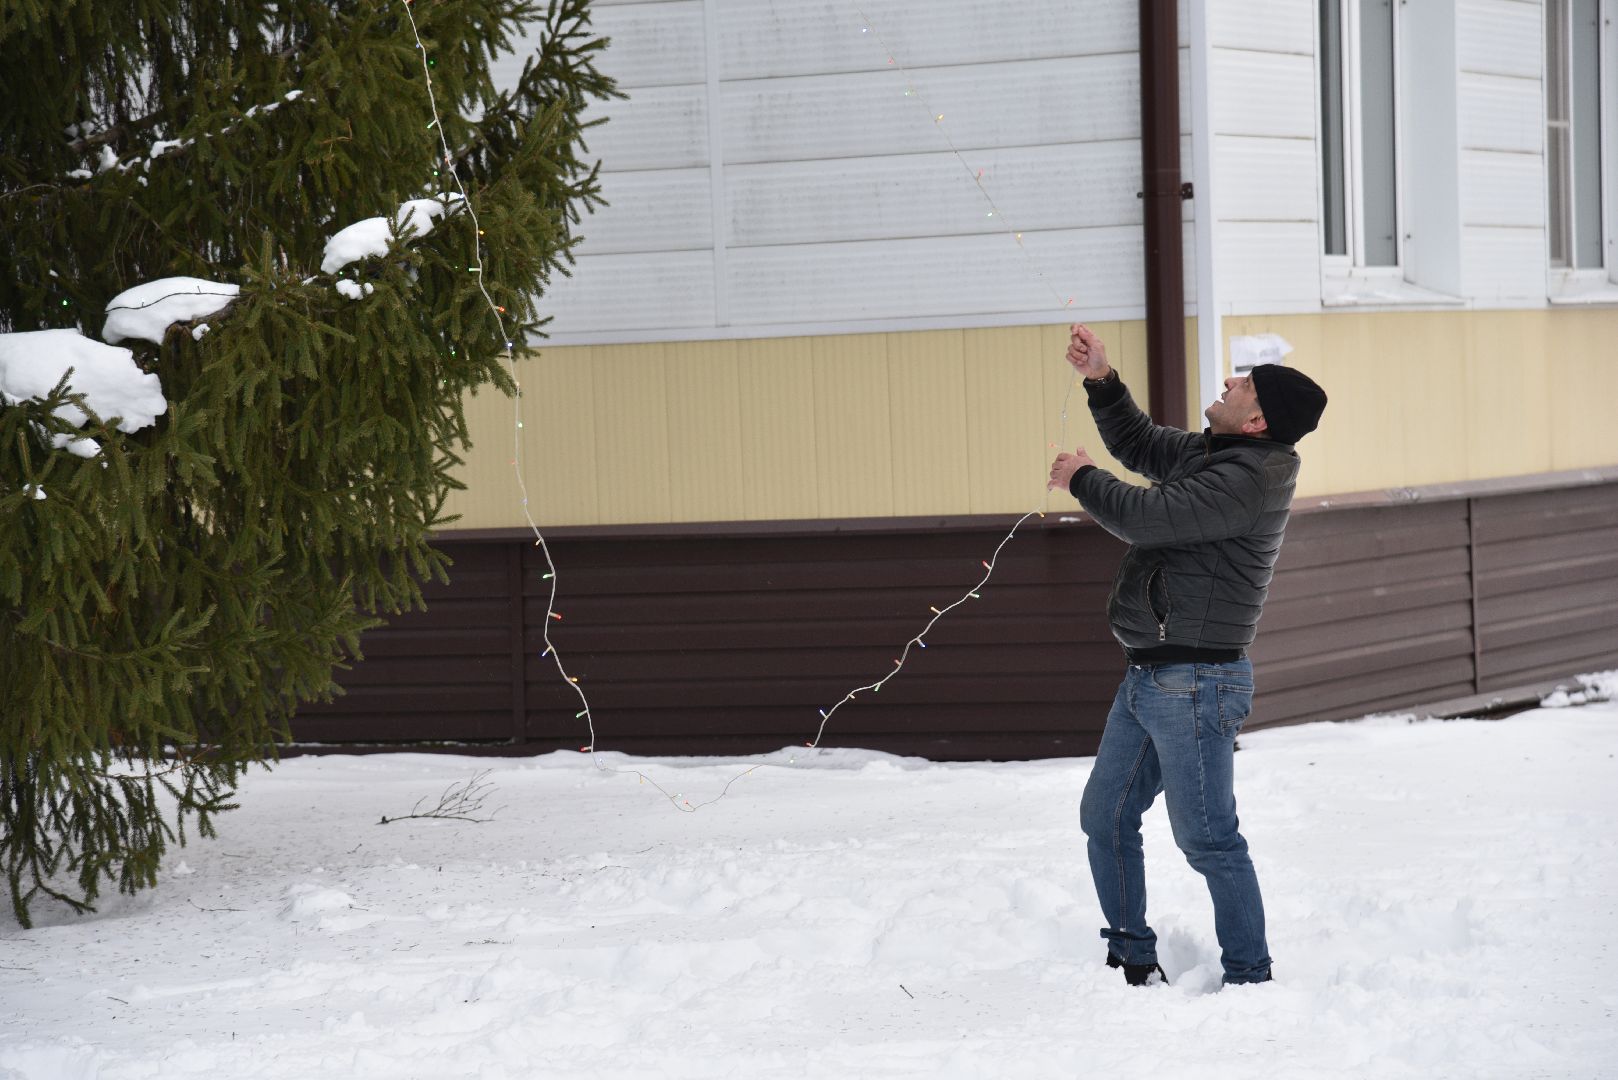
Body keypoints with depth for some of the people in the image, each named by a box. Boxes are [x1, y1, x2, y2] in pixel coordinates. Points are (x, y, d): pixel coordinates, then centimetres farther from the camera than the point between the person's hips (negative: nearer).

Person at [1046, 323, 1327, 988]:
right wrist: (1100, 379, 12)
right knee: (1106, 817, 16)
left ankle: (1248, 978, 4)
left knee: (1207, 839, -5)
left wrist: (1081, 479, -3)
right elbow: (1138, 445, 26)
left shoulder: (1250, 478, -19)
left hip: (1194, 683, -10)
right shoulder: (1209, 454, 11)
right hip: (1148, 678, 10)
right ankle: (1133, 960, 26)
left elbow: (1144, 516, -21)